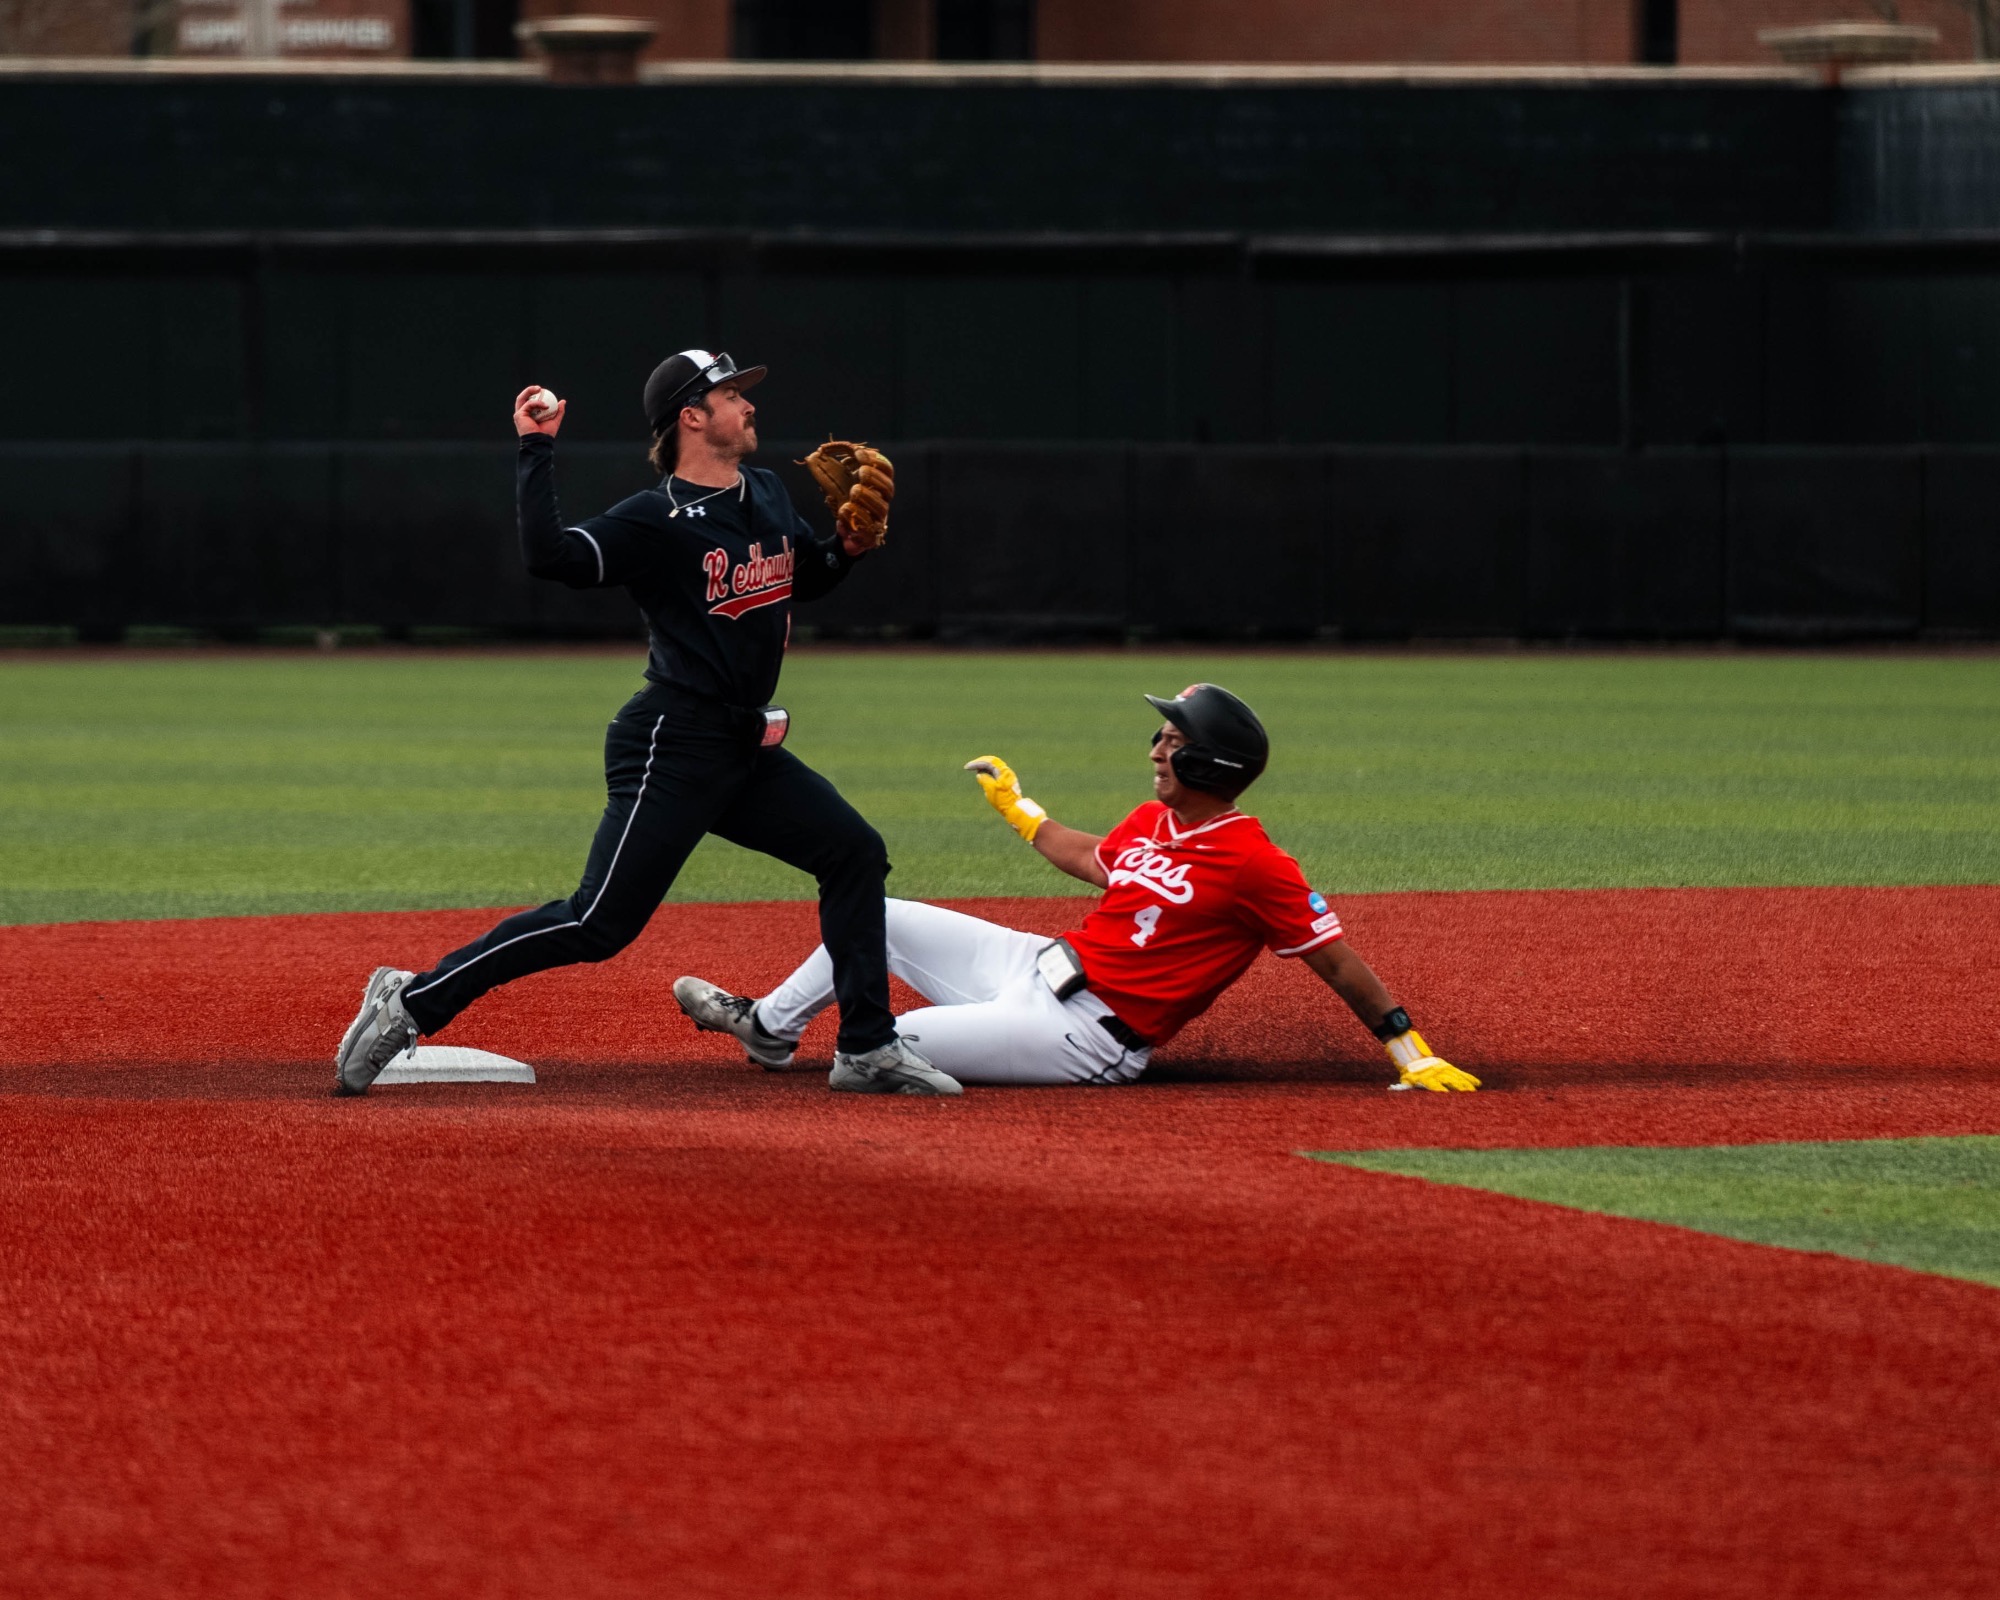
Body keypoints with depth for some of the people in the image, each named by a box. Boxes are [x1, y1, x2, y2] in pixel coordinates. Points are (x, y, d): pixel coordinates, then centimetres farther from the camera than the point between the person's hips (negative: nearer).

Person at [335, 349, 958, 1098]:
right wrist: (536, 453, -25)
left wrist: (846, 548, 7)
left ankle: (867, 1050, 10)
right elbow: (550, 556, -27)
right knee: (598, 924, -13)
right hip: (672, 748, -8)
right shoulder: (657, 521, -14)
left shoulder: (769, 496, 11)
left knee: (855, 853, 5)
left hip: (749, 753, 8)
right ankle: (413, 1001, -7)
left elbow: (807, 578, 28)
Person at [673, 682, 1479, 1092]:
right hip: (1036, 965, 9)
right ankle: (770, 1029, 32)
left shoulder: (1255, 864, -20)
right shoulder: (1153, 821, 7)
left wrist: (1411, 1052, -25)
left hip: (1087, 1035, -9)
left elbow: (1336, 960, -20)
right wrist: (1014, 805, 39)